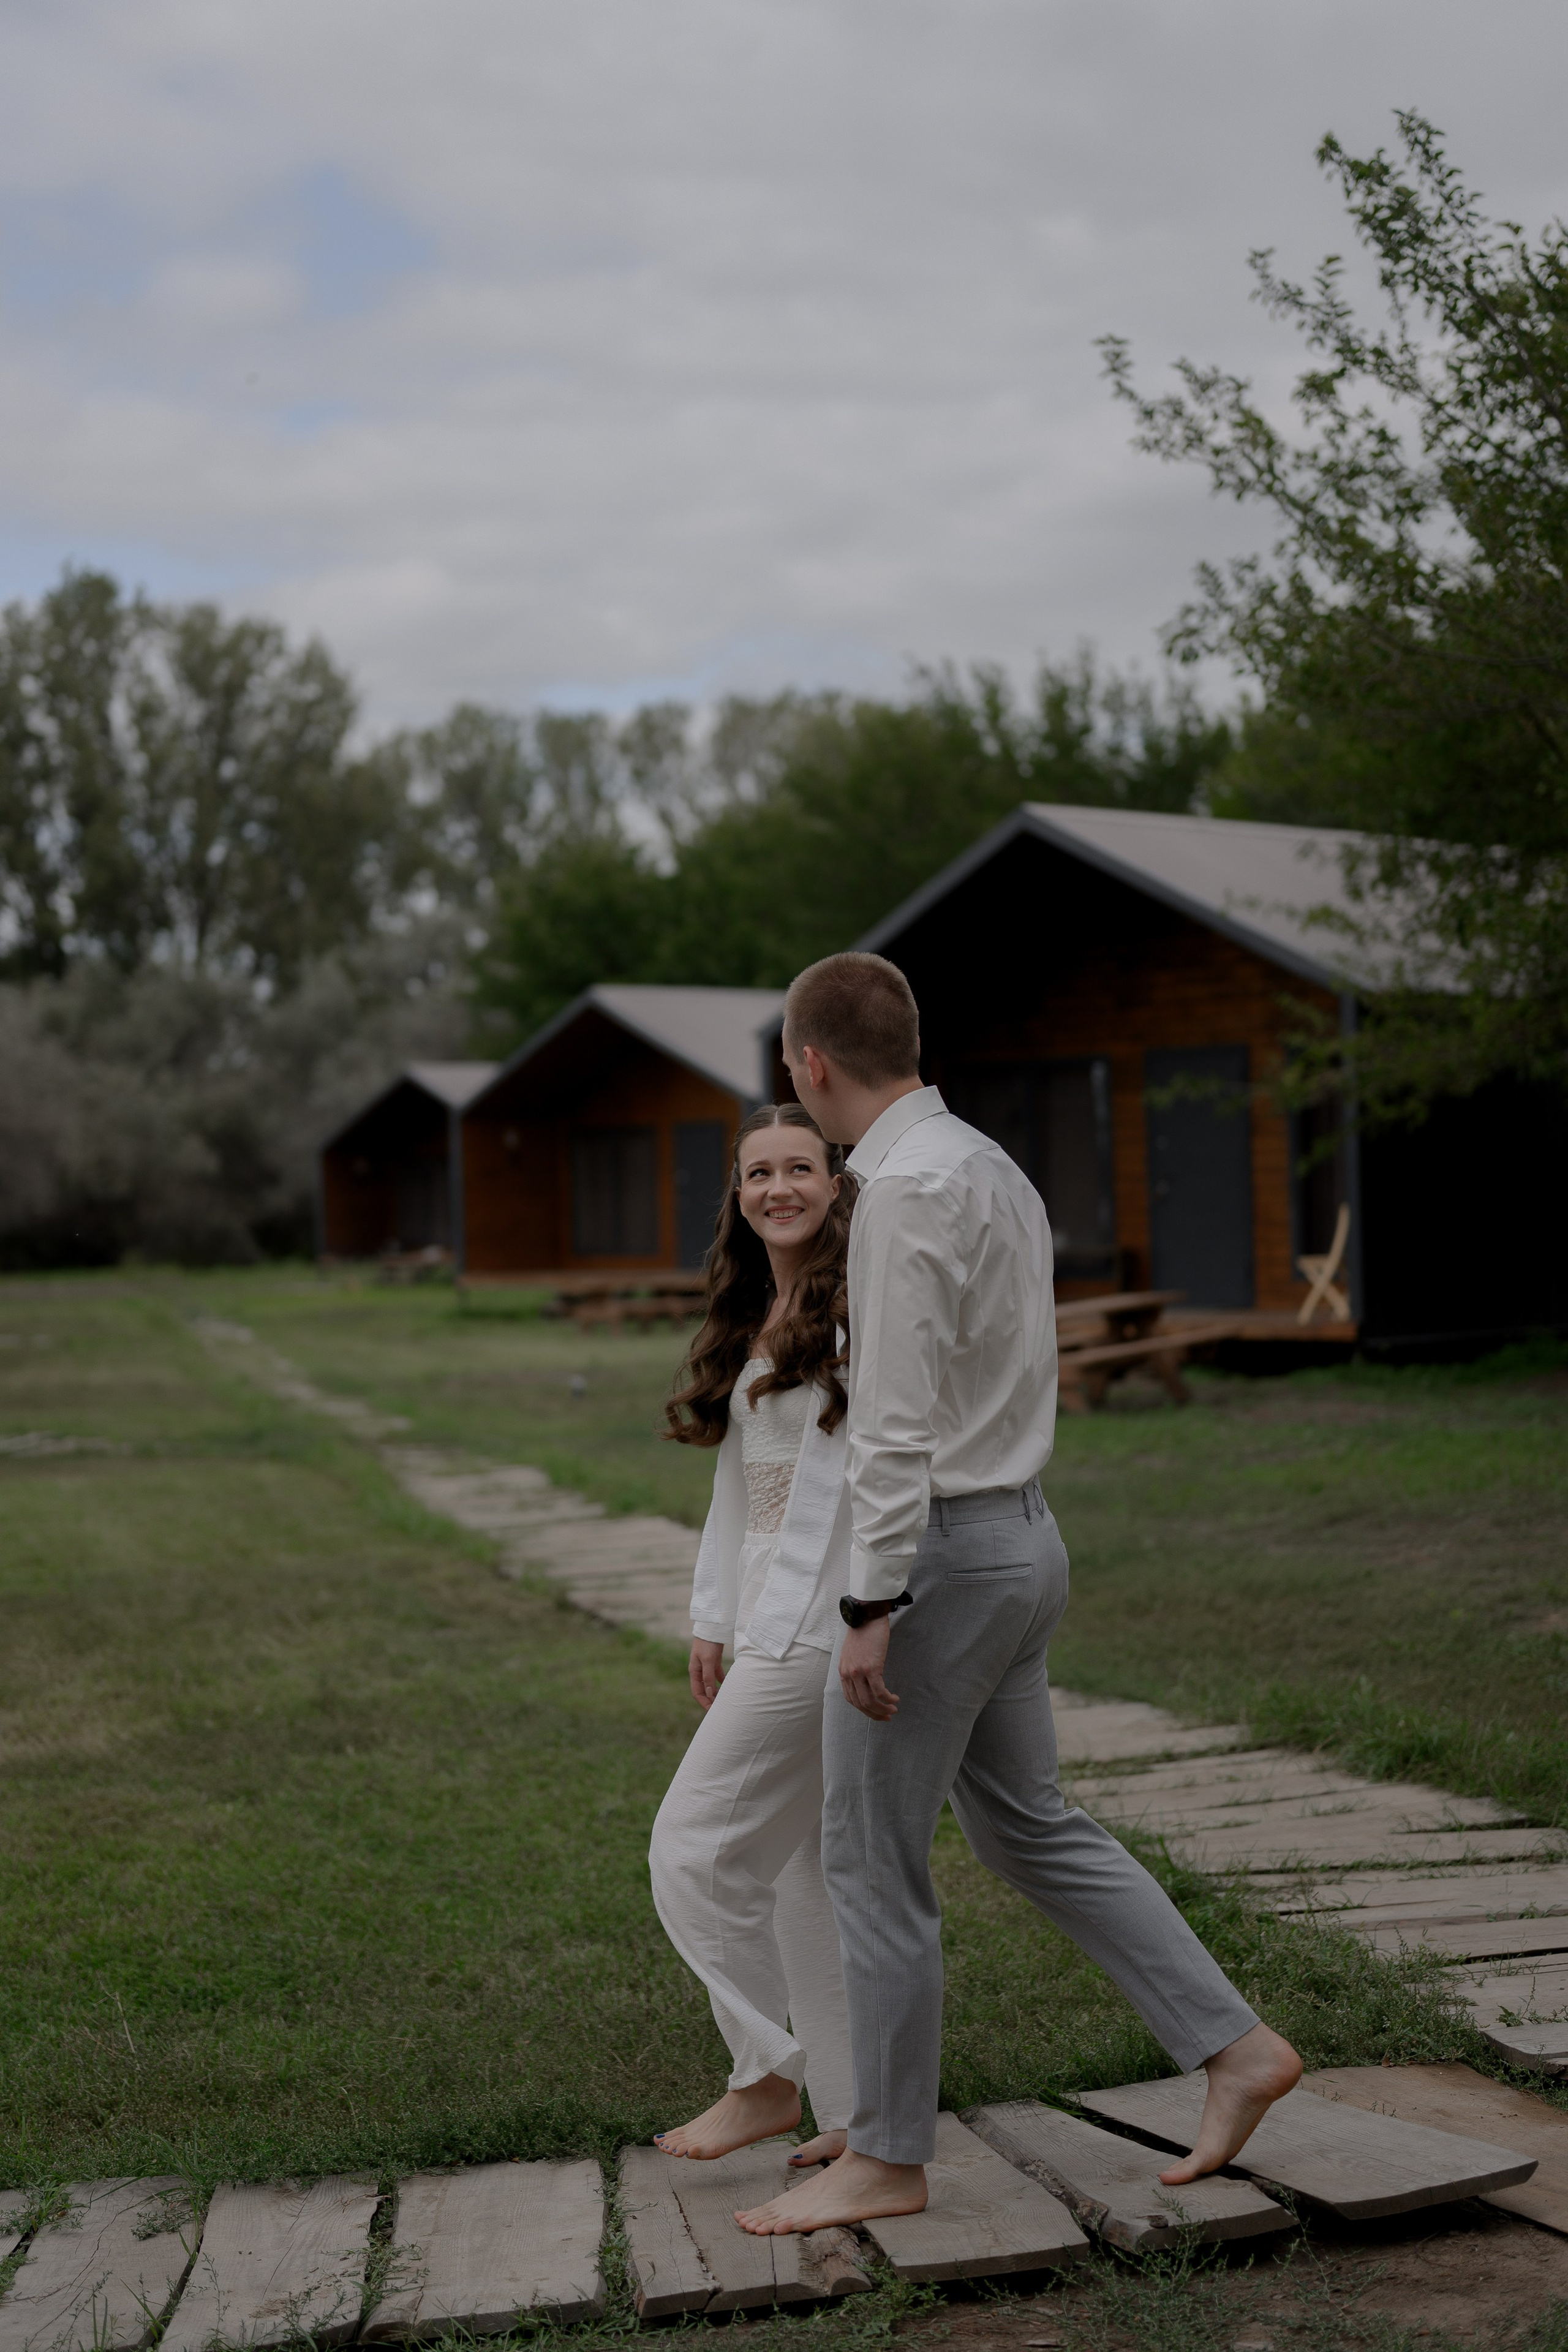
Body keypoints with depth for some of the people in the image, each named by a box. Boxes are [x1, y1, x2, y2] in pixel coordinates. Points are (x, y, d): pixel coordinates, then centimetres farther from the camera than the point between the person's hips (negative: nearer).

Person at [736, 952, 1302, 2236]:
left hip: (944, 1550, -10)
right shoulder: (996, 1169, 13)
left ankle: (886, 2159, 14)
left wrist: (871, 1605, -21)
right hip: (1022, 1537, 10)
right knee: (1027, 1822, 19)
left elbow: (899, 1418, -22)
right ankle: (1235, 2044, 19)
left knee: (872, 1859, 2)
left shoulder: (909, 1186, -18)